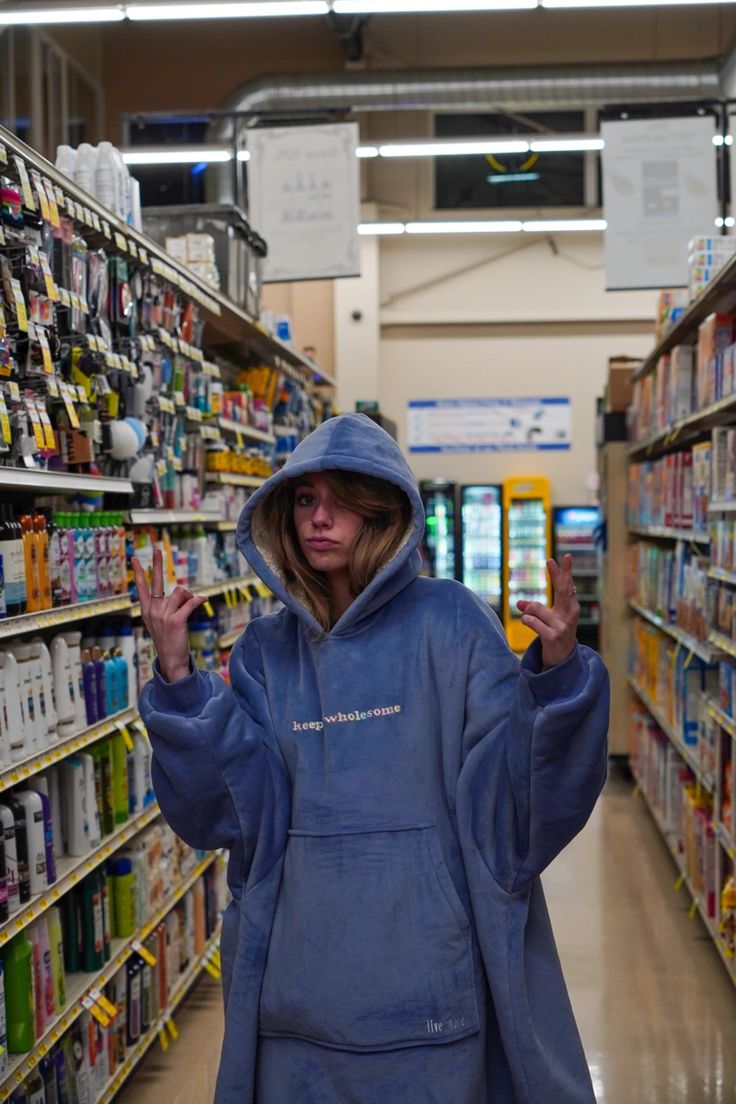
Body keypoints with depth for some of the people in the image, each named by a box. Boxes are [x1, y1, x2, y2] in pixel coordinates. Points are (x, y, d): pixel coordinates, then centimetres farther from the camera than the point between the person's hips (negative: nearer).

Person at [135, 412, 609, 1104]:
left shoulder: (449, 622, -8)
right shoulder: (266, 650, 3)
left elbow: (523, 800, -12)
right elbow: (222, 811, -4)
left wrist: (558, 670, -27)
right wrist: (177, 678, -12)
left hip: (425, 961, -3)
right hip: (299, 967, 3)